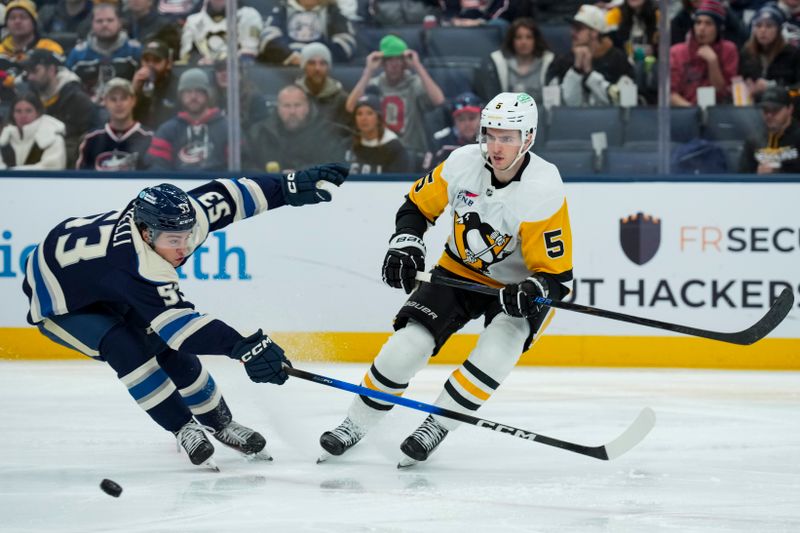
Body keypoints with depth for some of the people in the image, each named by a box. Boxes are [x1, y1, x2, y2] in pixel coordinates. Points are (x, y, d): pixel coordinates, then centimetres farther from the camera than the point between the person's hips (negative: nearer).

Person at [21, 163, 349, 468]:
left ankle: (221, 424, 18)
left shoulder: (181, 217, -25)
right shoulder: (135, 266, -45)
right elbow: (180, 322, -50)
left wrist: (291, 188, -15)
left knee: (170, 348, 0)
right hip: (58, 301, -7)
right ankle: (184, 429, -12)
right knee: (127, 348, -27)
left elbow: (226, 197, -12)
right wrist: (243, 346, -60)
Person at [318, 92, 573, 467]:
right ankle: (355, 425, 9)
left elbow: (557, 275, -24)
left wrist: (530, 293, -44)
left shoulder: (543, 191, -28)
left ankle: (435, 427, -11)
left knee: (495, 351, -29)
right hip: (460, 271, 3)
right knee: (407, 346, -10)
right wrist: (405, 243, -15)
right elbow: (417, 204, 1)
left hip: (520, 286, -3)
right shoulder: (464, 163, -18)